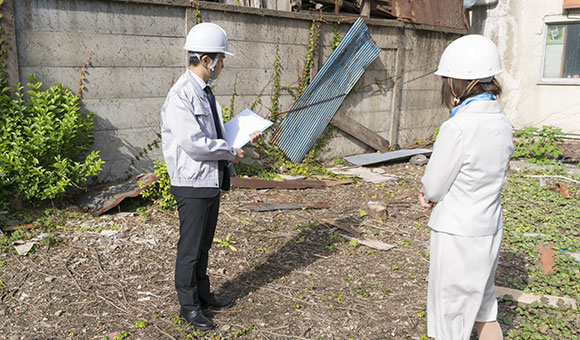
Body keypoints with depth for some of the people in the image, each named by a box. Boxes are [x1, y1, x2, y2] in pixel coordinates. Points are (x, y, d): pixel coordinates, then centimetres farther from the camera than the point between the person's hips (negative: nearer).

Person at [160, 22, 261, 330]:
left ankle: (203, 295, 36)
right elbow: (195, 144, -26)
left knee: (204, 245, 21)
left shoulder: (205, 92, 12)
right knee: (190, 248, 5)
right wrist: (231, 153, -14)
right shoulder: (181, 95, -19)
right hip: (192, 184, -9)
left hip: (212, 181, 9)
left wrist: (243, 137, 8)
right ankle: (188, 306, 22)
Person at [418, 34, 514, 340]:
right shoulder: (502, 124, 0)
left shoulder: (457, 128, -24)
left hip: (457, 235, -8)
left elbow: (433, 189, -16)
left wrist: (430, 193, 7)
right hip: (488, 231, 8)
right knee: (483, 310, 25)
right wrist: (434, 192, 0)